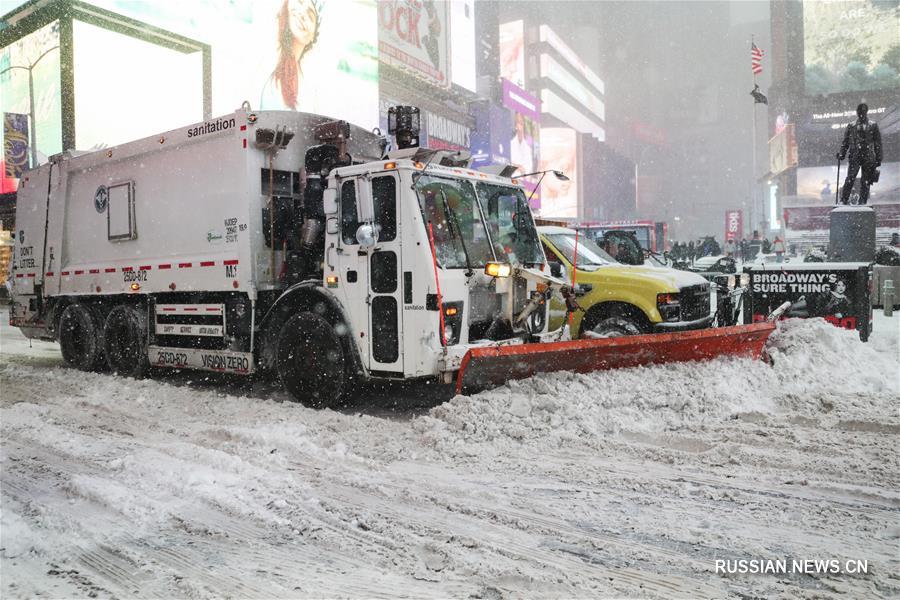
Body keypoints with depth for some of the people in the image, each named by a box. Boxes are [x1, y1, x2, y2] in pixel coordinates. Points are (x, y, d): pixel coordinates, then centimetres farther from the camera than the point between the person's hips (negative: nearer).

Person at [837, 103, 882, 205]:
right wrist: (841, 154, -1)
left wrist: (878, 159, 4)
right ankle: (844, 200, -13)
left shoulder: (873, 126, 9)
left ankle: (862, 202, 6)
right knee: (850, 178, -14)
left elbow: (878, 143, 8)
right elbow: (845, 142, 11)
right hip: (854, 157, -1)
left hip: (869, 158, 1)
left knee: (866, 181, 1)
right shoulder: (851, 126, 9)